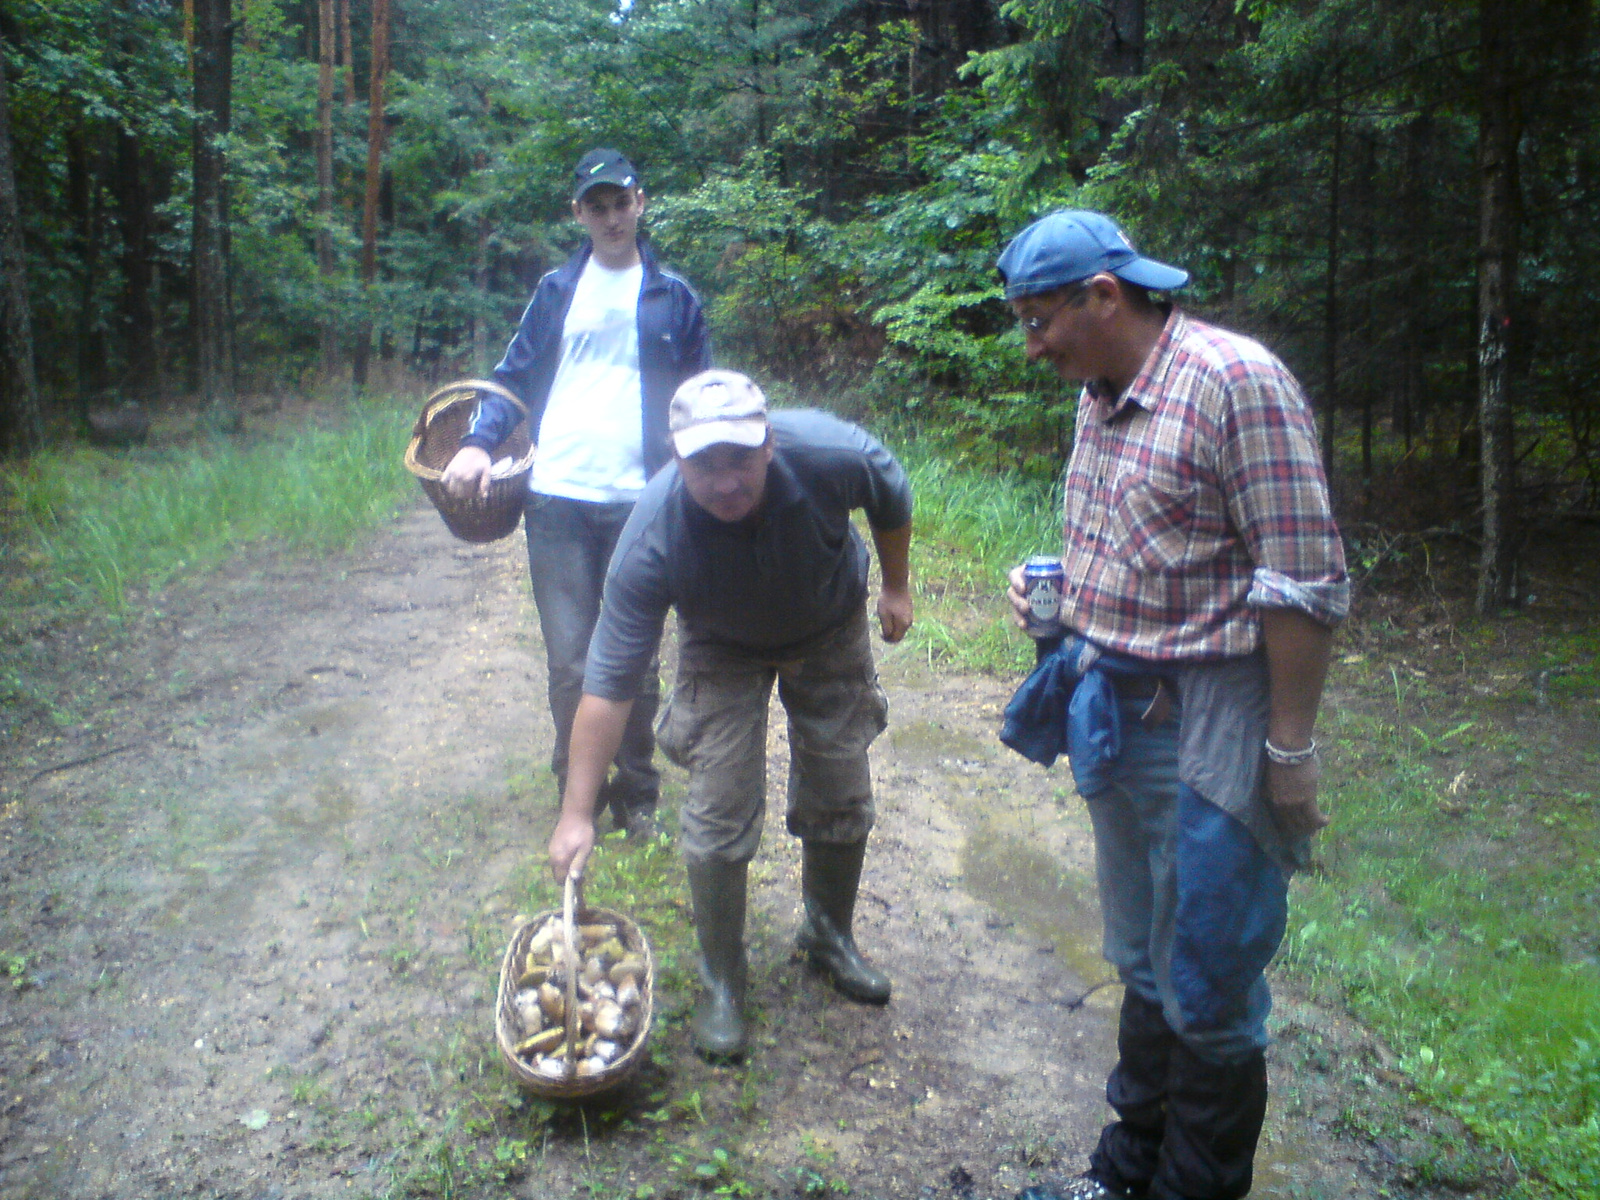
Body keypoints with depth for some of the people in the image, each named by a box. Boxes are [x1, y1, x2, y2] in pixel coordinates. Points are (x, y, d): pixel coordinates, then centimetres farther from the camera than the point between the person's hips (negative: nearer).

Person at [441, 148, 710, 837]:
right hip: (557, 498, 1)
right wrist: (478, 442, -5)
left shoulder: (672, 297, 10)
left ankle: (636, 795, 22)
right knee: (569, 659, 2)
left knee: (635, 659, 5)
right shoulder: (556, 290, 12)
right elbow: (516, 376, 13)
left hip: (638, 500, 0)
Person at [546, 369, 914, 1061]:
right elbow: (609, 681, -32)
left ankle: (830, 934, 36)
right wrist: (577, 814, -32)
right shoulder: (652, 541, -38)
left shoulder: (830, 454, -36)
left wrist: (896, 586, 1)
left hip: (831, 634, 2)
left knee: (841, 801, 8)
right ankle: (721, 985, 15)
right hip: (724, 651, -1)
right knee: (718, 817, -8)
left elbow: (892, 496, -10)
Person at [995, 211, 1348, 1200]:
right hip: (1119, 719, 8)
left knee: (1209, 994, 6)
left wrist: (1290, 749, -17)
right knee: (1144, 968, 21)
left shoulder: (1238, 383, -17)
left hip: (1210, 734, -8)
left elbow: (1306, 584, -18)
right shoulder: (1101, 397, 10)